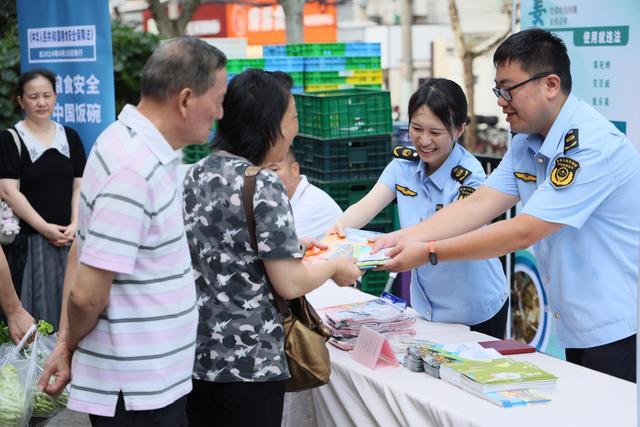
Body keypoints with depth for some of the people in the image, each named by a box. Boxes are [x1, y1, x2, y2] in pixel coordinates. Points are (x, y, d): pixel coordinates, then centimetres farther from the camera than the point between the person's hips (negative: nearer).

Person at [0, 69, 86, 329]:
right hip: (29, 241, -4)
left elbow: (80, 186, 7)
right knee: (34, 315, 0)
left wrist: (75, 225, -8)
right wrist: (45, 228, -14)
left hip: (69, 239, 4)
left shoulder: (70, 137, 10)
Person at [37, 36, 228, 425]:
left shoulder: (131, 142, 6)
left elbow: (82, 255, 10)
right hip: (137, 391, -9)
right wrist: (71, 344, -3)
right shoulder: (136, 170, -24)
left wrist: (67, 343, 9)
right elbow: (87, 294, -23)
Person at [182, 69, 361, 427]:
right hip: (246, 362, -7)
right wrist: (335, 266, 0)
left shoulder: (199, 173, 5)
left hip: (195, 352, 8)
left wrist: (289, 245, 17)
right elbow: (289, 284, -18)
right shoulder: (262, 185, -18)